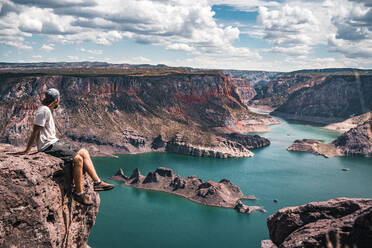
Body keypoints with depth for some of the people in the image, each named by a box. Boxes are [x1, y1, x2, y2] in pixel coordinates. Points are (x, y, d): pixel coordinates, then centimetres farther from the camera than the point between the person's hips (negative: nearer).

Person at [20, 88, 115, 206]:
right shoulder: (43, 111, -17)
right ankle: (79, 193, -13)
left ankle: (97, 182, 6)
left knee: (84, 153, 5)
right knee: (78, 159, -22)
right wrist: (27, 151, -15)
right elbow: (35, 132, -17)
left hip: (55, 142, 10)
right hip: (48, 146, -10)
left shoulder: (49, 110, 15)